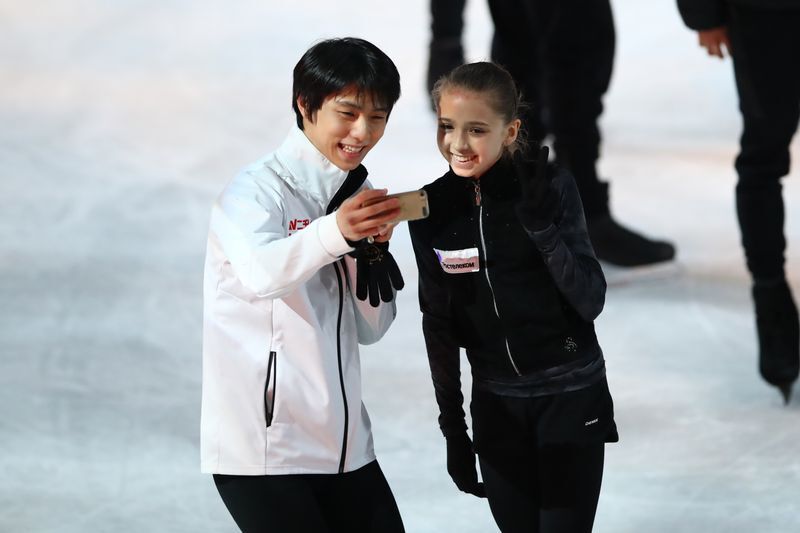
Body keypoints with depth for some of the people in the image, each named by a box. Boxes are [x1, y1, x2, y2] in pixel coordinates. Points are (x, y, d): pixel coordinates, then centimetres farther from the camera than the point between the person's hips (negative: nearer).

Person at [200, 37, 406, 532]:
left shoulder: (357, 196, 12)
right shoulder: (258, 190, -9)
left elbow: (370, 329, 11)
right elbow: (260, 273, -31)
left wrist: (371, 250, -6)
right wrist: (333, 233, -49)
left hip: (343, 443, 7)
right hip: (263, 448, -7)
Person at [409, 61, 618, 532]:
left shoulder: (551, 188, -12)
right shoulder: (433, 210, -3)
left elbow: (591, 300, -14)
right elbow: (439, 324, 5)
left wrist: (541, 225, -27)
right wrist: (452, 426, 7)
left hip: (571, 397, -3)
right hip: (496, 405, 3)